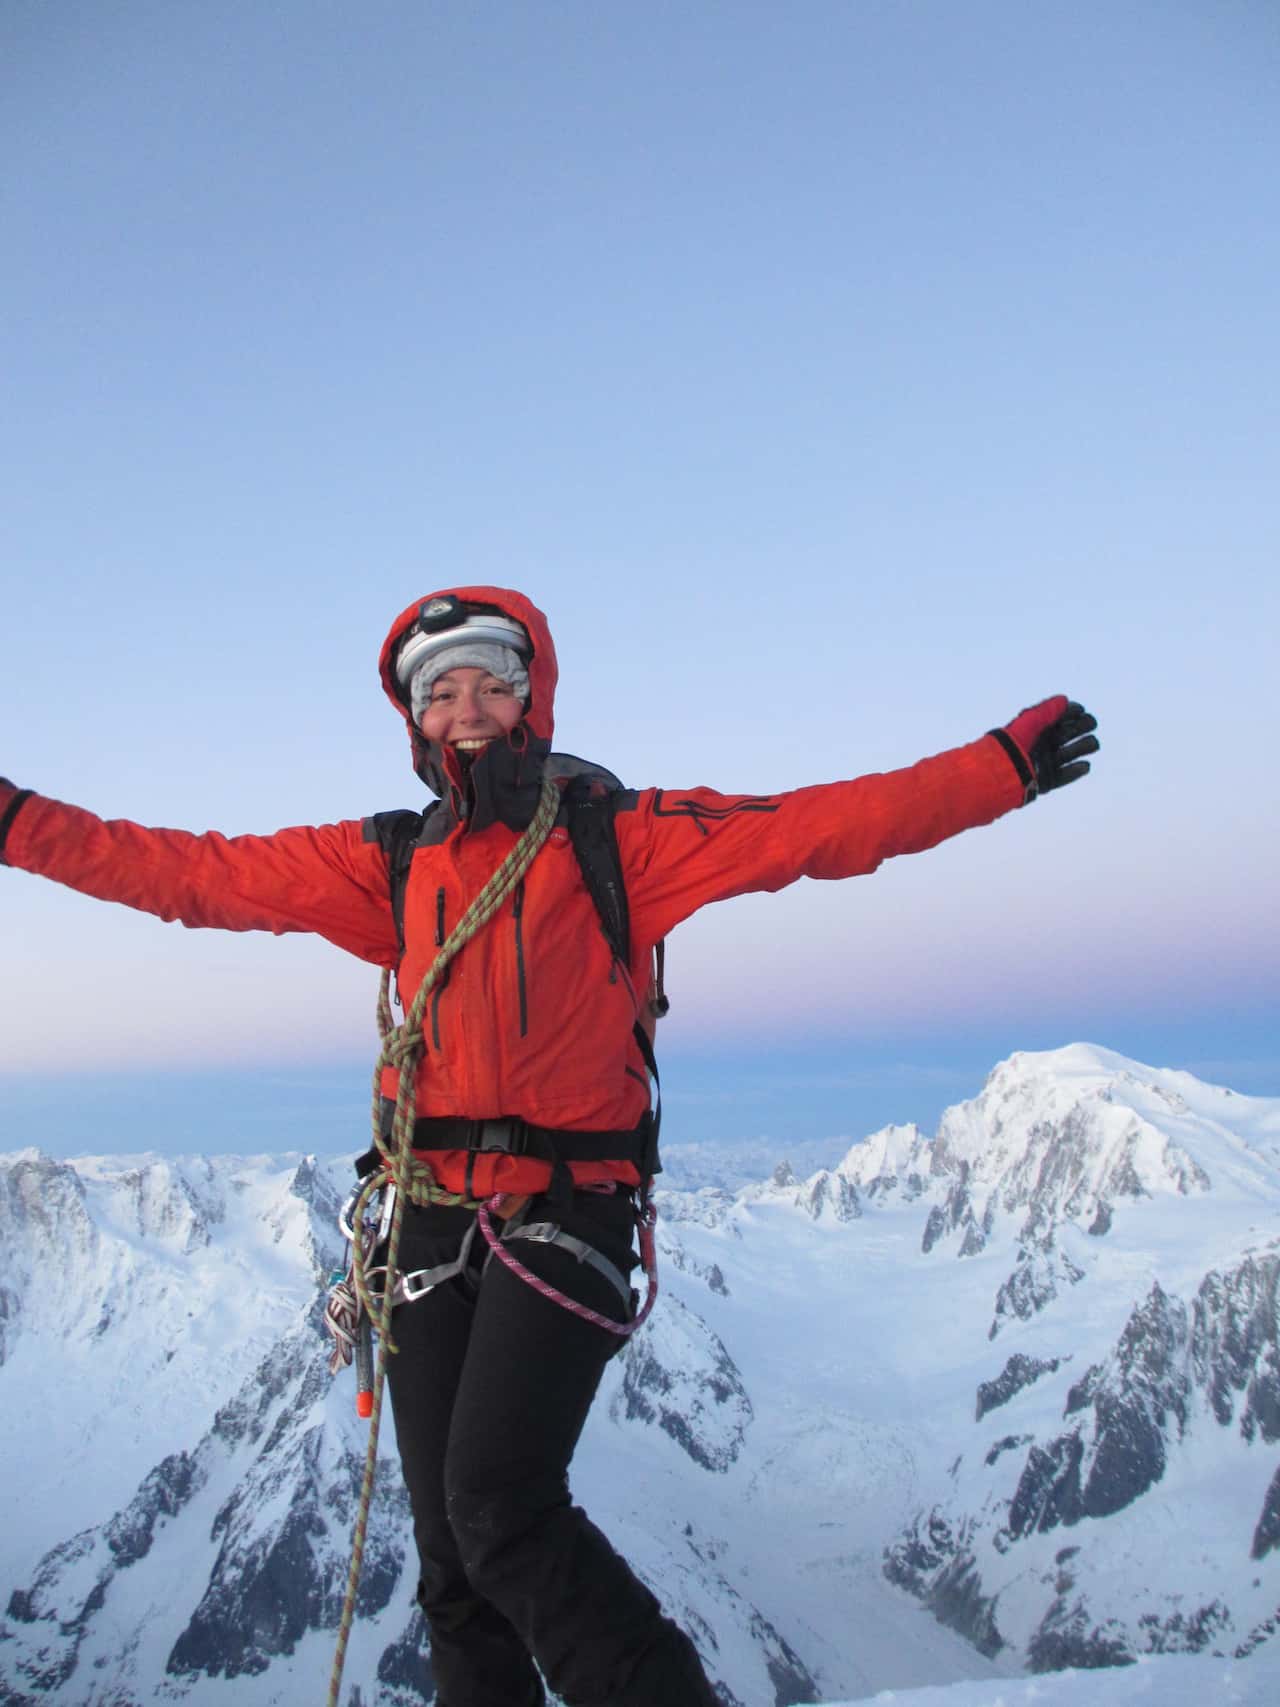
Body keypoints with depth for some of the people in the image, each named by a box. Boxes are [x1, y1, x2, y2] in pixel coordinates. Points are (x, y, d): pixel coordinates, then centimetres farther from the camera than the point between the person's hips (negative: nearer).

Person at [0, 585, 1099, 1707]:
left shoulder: (618, 836, 2)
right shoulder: (390, 862, 12)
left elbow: (820, 828, -3)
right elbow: (200, 875, 12)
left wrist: (1005, 765, -8)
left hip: (563, 1220, -4)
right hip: (432, 1224, 5)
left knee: (502, 1509, -18)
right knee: (452, 1552, 8)